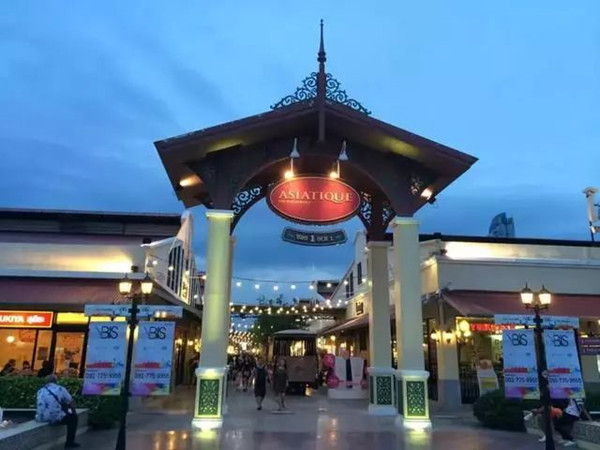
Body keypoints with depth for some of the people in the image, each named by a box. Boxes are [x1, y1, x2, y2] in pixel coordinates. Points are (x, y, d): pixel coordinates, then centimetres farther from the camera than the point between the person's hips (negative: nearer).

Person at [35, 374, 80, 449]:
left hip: (40, 418, 5)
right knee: (73, 417, 17)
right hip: (55, 419, -5)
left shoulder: (40, 391, 13)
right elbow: (71, 403, 7)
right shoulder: (60, 389, 2)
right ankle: (70, 443, 18)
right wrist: (74, 412, 26)